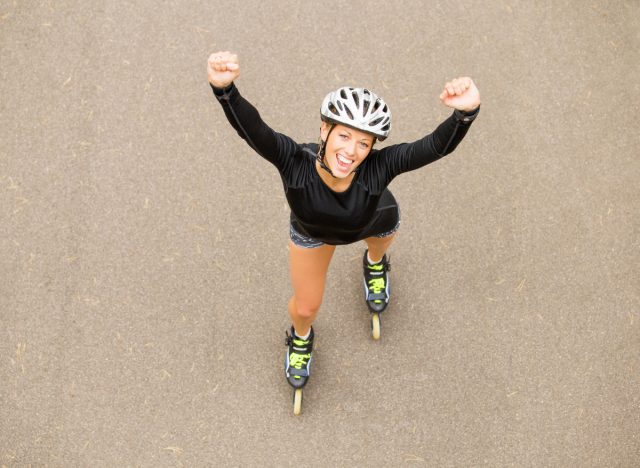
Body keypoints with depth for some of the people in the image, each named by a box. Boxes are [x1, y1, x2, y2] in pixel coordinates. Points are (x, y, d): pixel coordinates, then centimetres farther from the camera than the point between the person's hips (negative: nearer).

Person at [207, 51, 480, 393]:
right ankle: (301, 339, 56)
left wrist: (465, 112, -75)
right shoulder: (295, 161, -45)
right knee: (306, 307, 17)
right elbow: (250, 129, -60)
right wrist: (224, 88, -79)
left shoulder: (379, 167, -46)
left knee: (378, 244, 37)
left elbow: (438, 145, -55)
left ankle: (375, 265, 78)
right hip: (311, 231, 0)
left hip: (373, 222, 0)